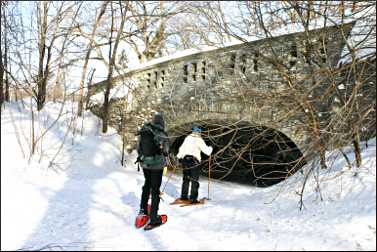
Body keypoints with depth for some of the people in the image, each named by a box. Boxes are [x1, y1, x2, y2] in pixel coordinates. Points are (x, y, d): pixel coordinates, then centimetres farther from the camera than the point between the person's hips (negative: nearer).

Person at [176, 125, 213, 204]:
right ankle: (193, 199, 1)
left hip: (185, 160, 5)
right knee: (194, 180, 2)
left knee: (186, 179, 17)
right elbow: (206, 151, -8)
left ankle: (183, 196, 22)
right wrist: (210, 148, 13)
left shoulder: (187, 138, 8)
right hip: (194, 162, -5)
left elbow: (181, 148, 14)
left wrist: (179, 157, 27)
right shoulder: (199, 140, -8)